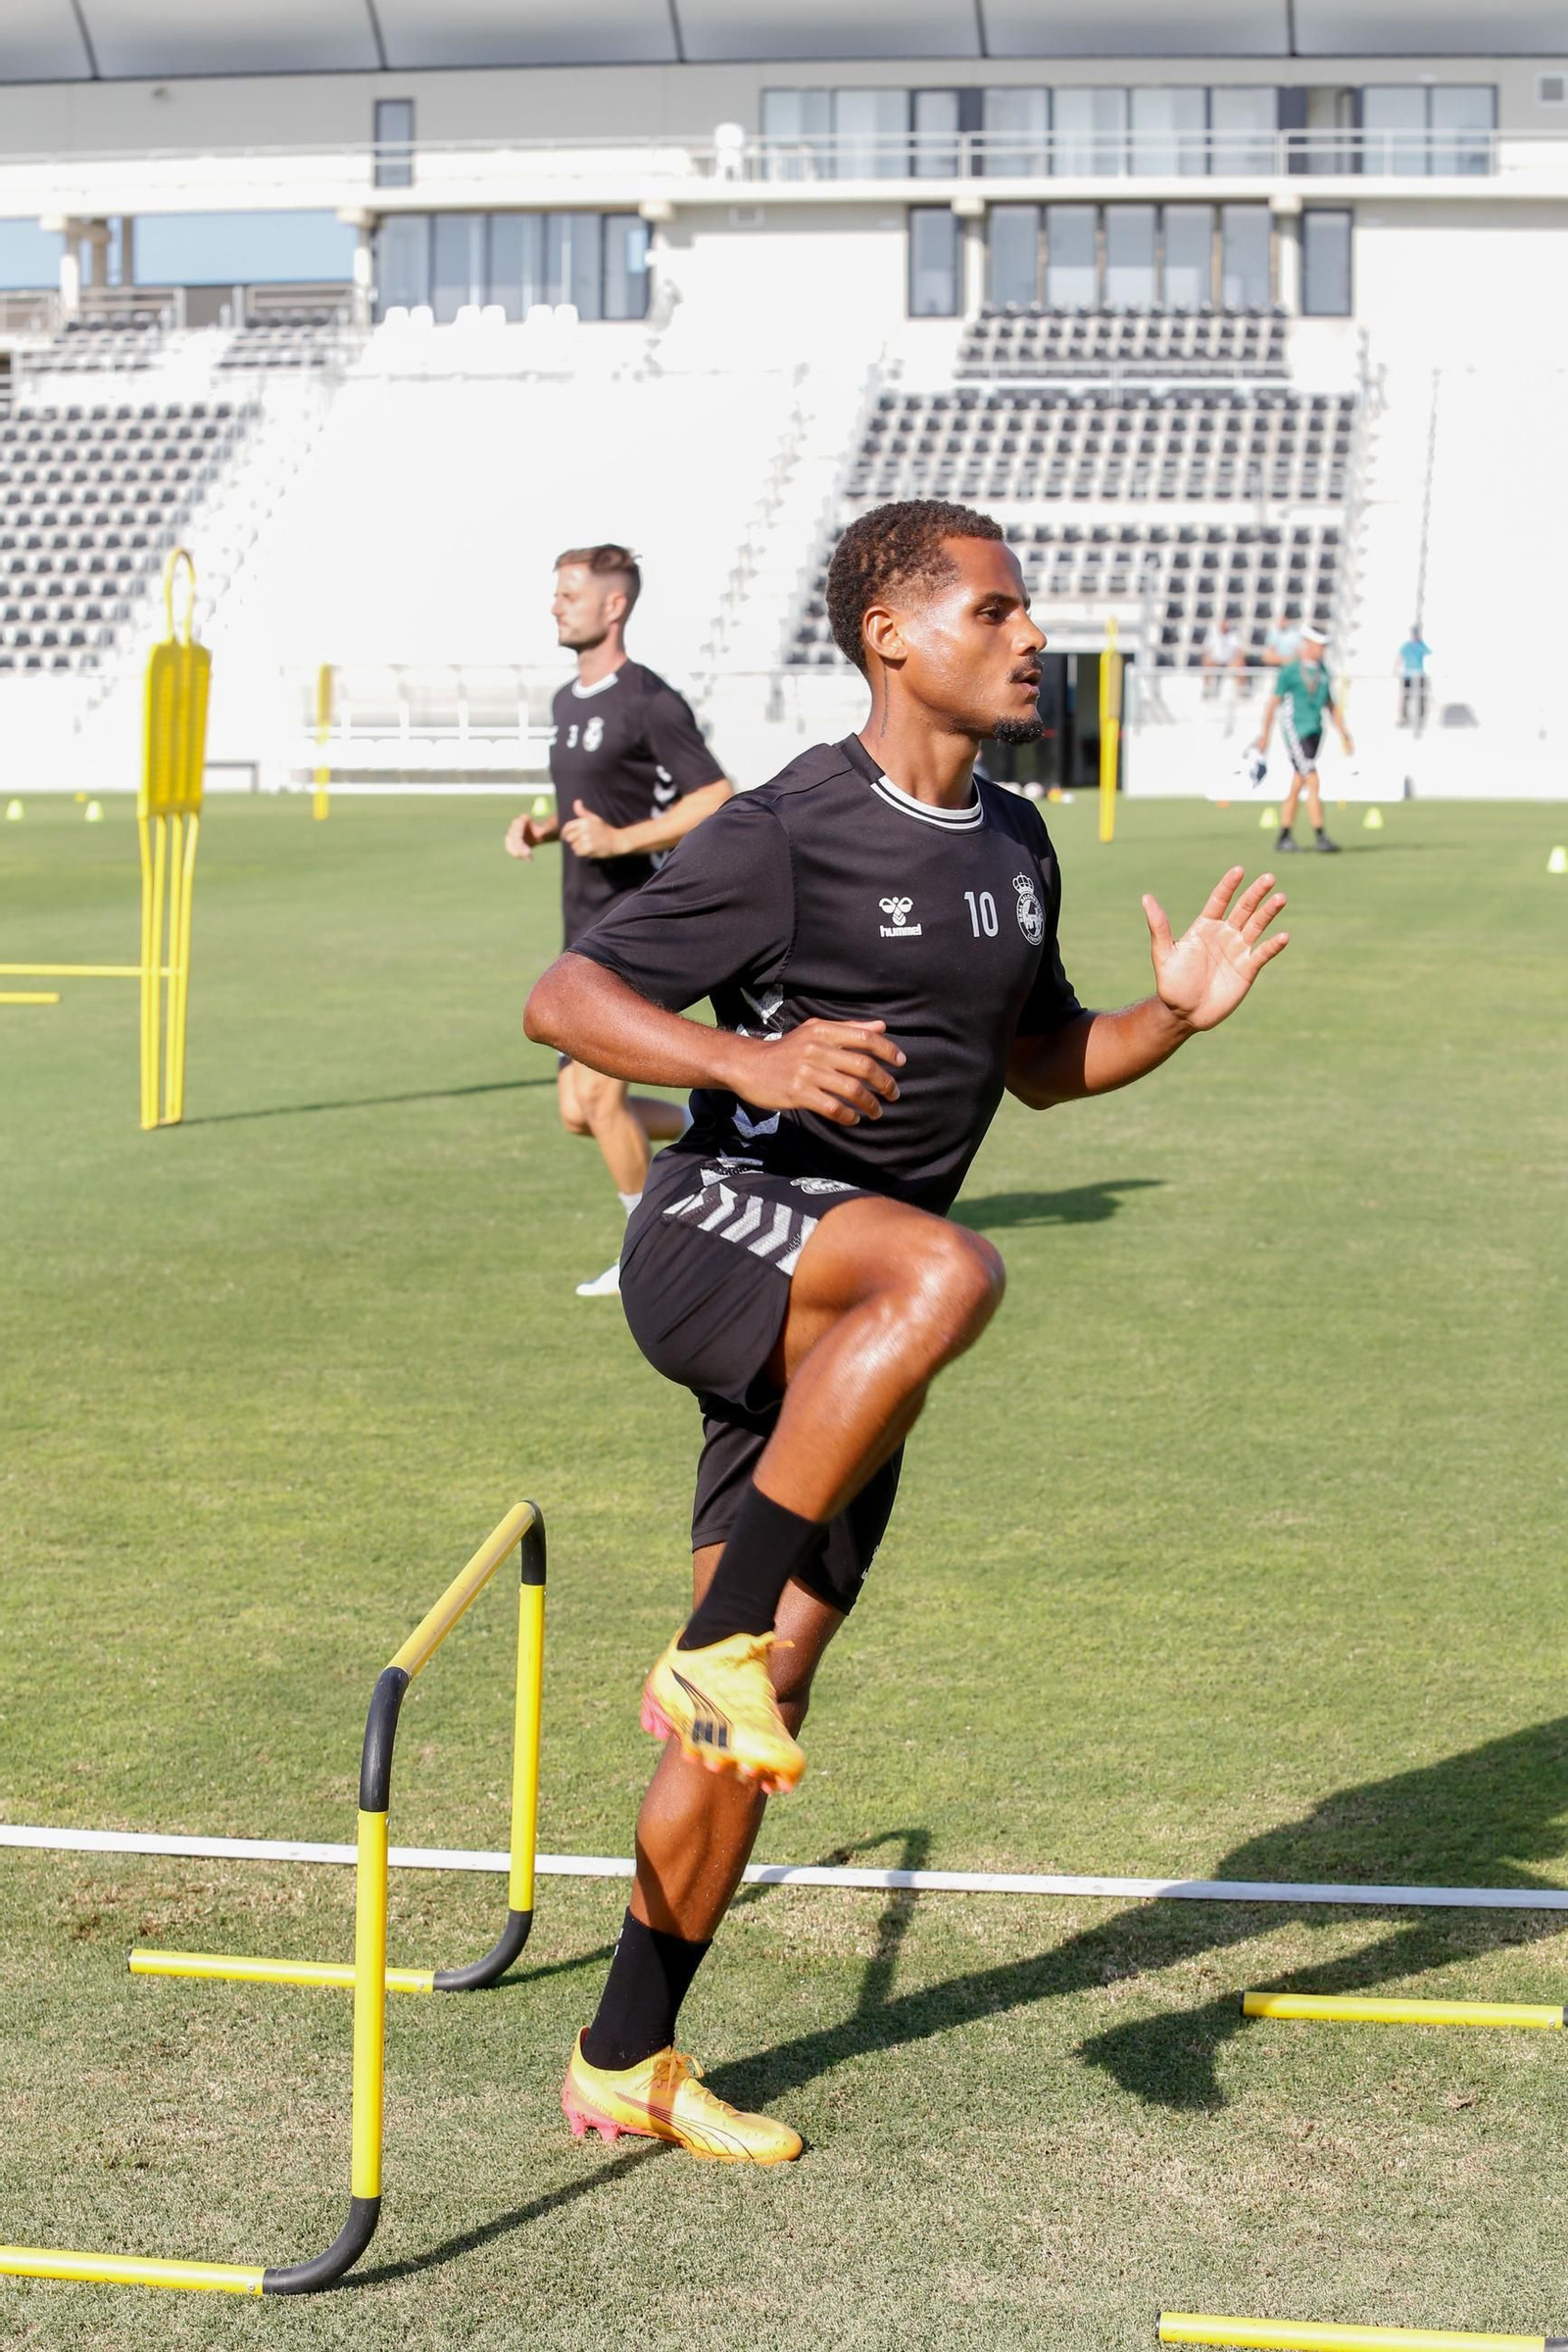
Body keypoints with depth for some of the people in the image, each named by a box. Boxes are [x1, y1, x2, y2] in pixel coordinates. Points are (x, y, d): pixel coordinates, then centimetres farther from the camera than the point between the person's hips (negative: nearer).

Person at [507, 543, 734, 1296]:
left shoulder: (651, 704, -12)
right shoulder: (567, 703, 16)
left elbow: (719, 802, -16)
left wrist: (619, 839, -22)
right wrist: (541, 828, 8)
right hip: (584, 930, 9)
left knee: (597, 1092, -11)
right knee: (579, 1111, 7)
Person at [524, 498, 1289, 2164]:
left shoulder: (1013, 845, 13)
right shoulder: (787, 836, -10)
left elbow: (1037, 1064, 25)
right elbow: (562, 999, -11)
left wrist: (1175, 1015, 5)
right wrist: (756, 1061, -28)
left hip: (836, 1333, 7)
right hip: (715, 1234, -7)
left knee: (761, 1706, 7)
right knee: (949, 1270, -39)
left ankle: (624, 2063, 20)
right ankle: (714, 1642, -28)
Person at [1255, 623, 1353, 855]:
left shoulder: (1323, 671, 12)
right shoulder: (1290, 671, -7)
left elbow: (1331, 705, 18)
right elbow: (1273, 703, -4)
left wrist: (1343, 735, 14)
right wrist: (1264, 736, -4)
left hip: (1315, 731, 7)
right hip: (1295, 730, -7)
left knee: (1297, 785, 10)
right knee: (1313, 782, -14)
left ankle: (1284, 837, 16)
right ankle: (1319, 836, -15)